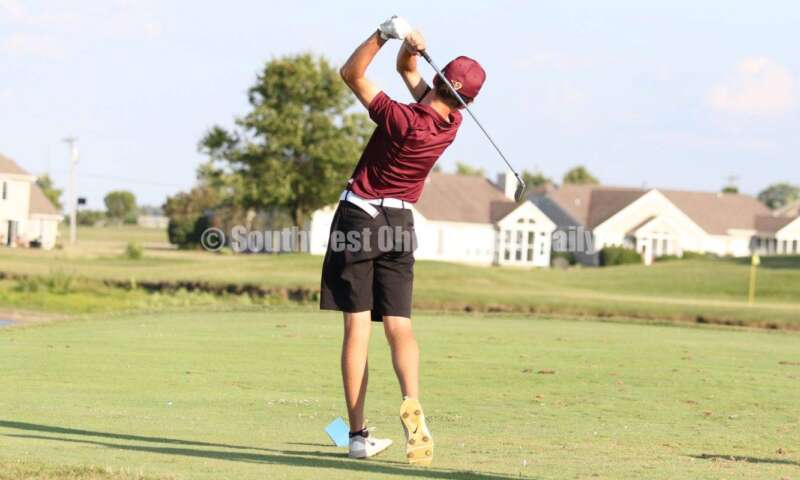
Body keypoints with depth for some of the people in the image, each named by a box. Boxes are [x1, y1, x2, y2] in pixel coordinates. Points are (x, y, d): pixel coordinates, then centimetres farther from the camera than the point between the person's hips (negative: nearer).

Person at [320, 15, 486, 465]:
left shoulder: (402, 120, -20)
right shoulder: (451, 123, 0)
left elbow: (352, 73, -13)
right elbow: (407, 69, 10)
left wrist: (386, 33, -19)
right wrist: (410, 45, -11)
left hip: (359, 217, -5)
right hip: (400, 224, 5)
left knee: (358, 326, -2)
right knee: (399, 324, 1)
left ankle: (358, 433, -5)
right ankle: (412, 401, -27)